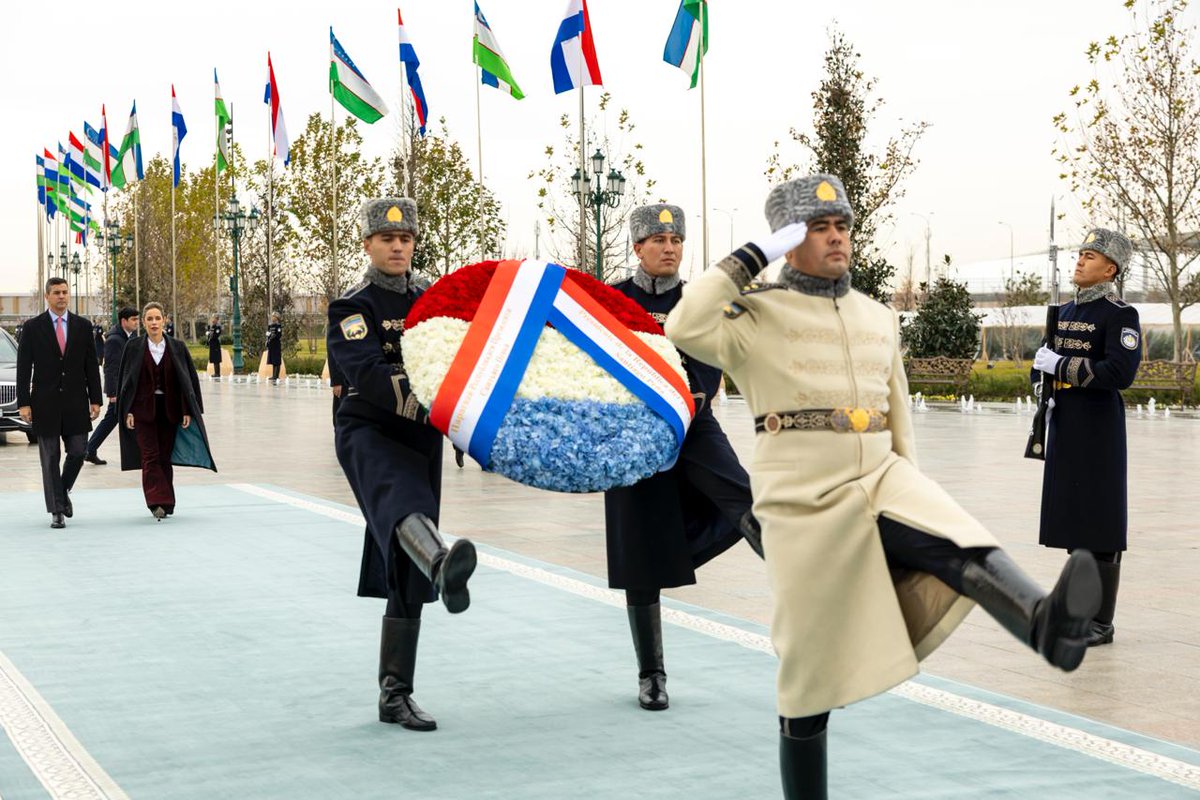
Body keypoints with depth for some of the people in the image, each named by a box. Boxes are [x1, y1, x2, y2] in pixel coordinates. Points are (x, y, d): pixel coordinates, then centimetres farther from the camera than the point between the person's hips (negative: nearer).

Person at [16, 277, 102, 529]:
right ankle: (57, 511, 6)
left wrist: (95, 399, 3)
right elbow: (23, 368, 0)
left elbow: (91, 365, 8)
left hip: (76, 402, 2)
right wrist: (23, 403, -7)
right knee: (50, 458, 1)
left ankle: (64, 491, 27)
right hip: (45, 402, -2)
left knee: (78, 451, -1)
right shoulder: (33, 327, 1)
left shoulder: (83, 326, 7)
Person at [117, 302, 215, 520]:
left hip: (169, 410, 1)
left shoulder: (177, 347, 2)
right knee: (150, 457, -9)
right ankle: (157, 502, -15)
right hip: (143, 410, -1)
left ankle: (165, 503, 15)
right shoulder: (134, 347, 0)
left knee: (165, 458, 6)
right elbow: (124, 379, 3)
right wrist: (127, 411, -4)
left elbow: (189, 380, 4)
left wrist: (187, 411, -2)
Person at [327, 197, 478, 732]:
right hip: (368, 434, -6)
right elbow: (369, 375, -19)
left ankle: (395, 696, 12)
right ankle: (443, 567, -73)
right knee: (403, 504, -40)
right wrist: (427, 405, -33)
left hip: (421, 442, 6)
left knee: (407, 576, 6)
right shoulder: (352, 308, -3)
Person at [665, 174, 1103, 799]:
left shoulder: (879, 319, 14)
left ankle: (1048, 626, -56)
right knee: (812, 664, 2)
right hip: (803, 499, -4)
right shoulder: (757, 315, -2)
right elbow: (686, 329, -23)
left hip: (877, 482, 4)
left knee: (960, 545, -29)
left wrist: (913, 500, 20)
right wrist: (755, 254, -16)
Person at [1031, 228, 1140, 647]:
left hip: (1100, 433, -8)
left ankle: (1101, 623, 3)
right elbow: (1044, 360, 26)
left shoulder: (1120, 315, -10)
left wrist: (1061, 365, -19)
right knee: (1072, 521, 12)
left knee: (1100, 529, -3)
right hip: (1065, 429, 8)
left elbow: (1121, 372, -22)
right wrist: (1041, 380, 5)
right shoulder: (1065, 311, 14)